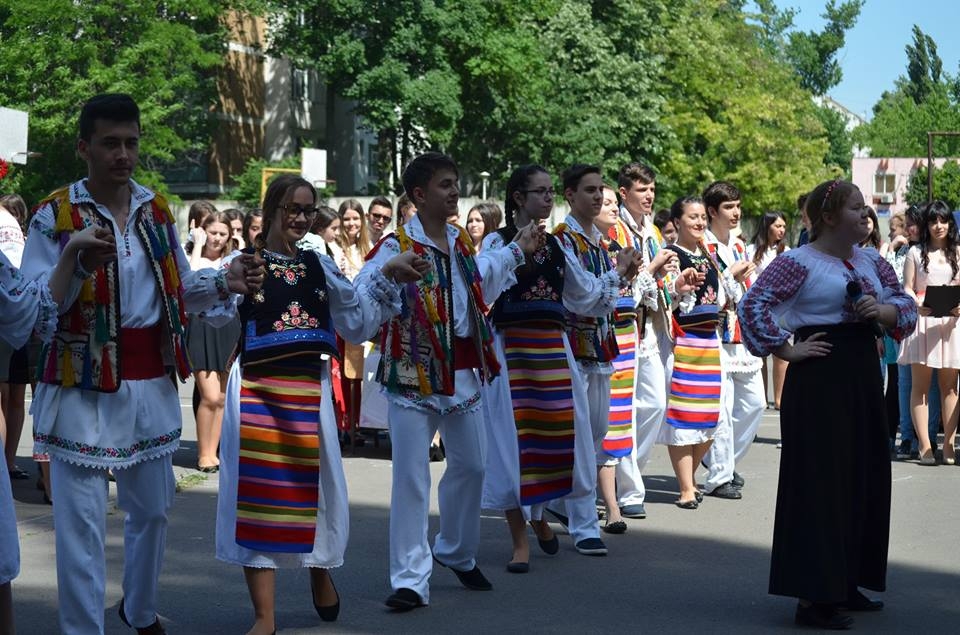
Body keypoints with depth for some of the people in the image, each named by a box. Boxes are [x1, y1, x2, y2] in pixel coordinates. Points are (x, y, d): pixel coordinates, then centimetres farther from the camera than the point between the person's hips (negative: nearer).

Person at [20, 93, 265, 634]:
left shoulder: (156, 209, 7)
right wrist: (80, 266, -29)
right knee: (82, 522, -5)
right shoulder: (56, 215, -9)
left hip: (152, 382, 5)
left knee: (152, 508, 18)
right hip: (84, 387, -5)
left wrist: (224, 284, -4)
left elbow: (178, 287, 14)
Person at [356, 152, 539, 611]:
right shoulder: (396, 248, -14)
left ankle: (457, 552, 38)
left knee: (469, 465, 17)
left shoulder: (460, 241, 8)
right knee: (411, 477, -6)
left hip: (462, 370, 7)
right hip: (414, 373, -7)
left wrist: (516, 251, 36)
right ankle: (411, 581, -1)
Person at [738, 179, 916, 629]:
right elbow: (752, 306, -16)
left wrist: (883, 310, -5)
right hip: (820, 377, -8)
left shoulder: (871, 261, 13)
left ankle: (846, 583, 25)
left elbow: (907, 306, 16)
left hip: (864, 376, 8)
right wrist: (786, 350, -14)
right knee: (820, 482, -5)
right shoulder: (798, 263, -9)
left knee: (864, 480, 12)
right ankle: (814, 597, 0)